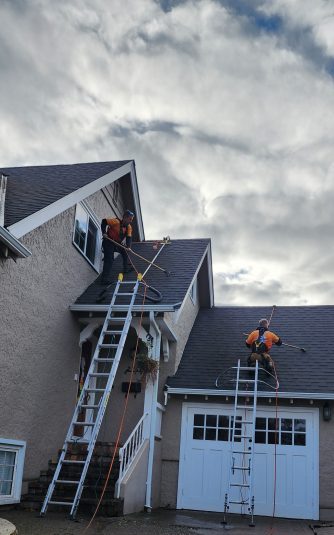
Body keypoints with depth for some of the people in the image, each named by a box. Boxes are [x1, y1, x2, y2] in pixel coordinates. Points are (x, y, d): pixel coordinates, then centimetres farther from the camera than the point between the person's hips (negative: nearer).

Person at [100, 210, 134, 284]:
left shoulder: (129, 227, -6)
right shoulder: (116, 221, -25)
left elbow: (129, 238, -16)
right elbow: (104, 222, -18)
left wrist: (128, 247, -34)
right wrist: (104, 232, -25)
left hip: (118, 243, 7)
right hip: (108, 242, -7)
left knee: (125, 252, 17)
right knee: (109, 259, -17)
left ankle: (126, 268, 37)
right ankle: (105, 278, -21)